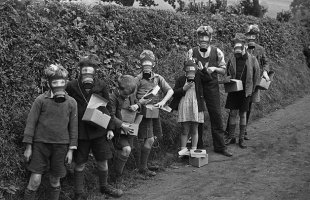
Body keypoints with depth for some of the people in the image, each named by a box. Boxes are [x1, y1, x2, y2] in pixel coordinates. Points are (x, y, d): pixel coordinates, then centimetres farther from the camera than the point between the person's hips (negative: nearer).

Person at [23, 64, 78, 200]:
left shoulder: (71, 103, -1)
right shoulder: (41, 100, -7)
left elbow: (73, 127, 4)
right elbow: (31, 122, -2)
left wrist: (71, 149, 3)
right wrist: (28, 147, -2)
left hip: (61, 145, 2)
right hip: (41, 144, -2)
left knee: (55, 180, 10)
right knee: (35, 180, -5)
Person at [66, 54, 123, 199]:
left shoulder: (101, 85, -1)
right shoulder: (72, 86, -5)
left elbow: (108, 107, 6)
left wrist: (110, 128, 3)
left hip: (99, 129, 2)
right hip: (80, 131, -2)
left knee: (103, 161, 10)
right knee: (80, 164, 6)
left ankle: (104, 186, 35)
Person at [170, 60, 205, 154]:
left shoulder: (199, 78, 7)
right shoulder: (180, 79, 5)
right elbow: (174, 93, 2)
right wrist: (184, 88, -10)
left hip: (196, 106, 1)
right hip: (184, 106, -1)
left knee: (194, 130, 7)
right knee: (185, 131, 1)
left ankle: (194, 150, 16)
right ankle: (183, 150, 11)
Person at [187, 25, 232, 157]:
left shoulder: (217, 52, 2)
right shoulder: (192, 52, 0)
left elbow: (223, 70, 6)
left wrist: (214, 68, -13)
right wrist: (198, 68, -21)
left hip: (212, 86, 1)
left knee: (216, 115, 1)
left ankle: (220, 147, 11)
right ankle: (198, 146, 19)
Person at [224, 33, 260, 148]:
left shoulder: (252, 59, -6)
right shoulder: (232, 58, 0)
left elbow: (256, 75, 4)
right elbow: (228, 73, 13)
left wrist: (252, 89, 2)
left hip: (246, 91, -1)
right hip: (233, 90, 1)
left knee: (243, 114, 5)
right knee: (233, 113, 2)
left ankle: (242, 139, 14)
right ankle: (231, 137, 13)